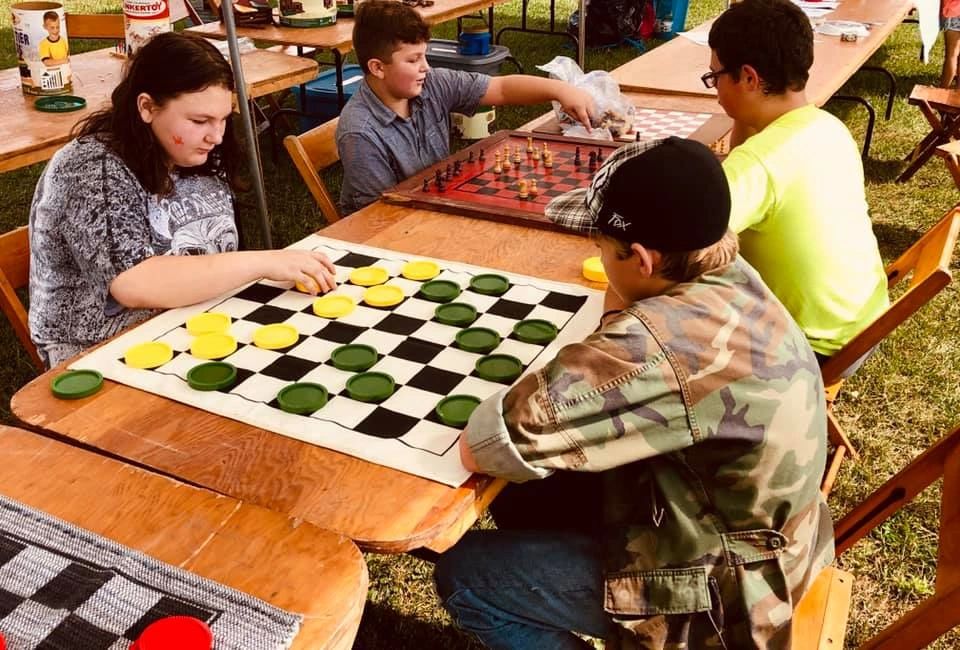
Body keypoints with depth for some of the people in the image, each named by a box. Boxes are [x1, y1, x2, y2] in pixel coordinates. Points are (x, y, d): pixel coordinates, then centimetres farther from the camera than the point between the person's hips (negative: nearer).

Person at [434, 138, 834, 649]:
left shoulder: (664, 342, -38)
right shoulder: (732, 279, -10)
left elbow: (482, 446, -33)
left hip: (723, 593, -8)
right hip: (747, 535, 8)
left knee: (463, 575, 0)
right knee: (522, 501, 15)